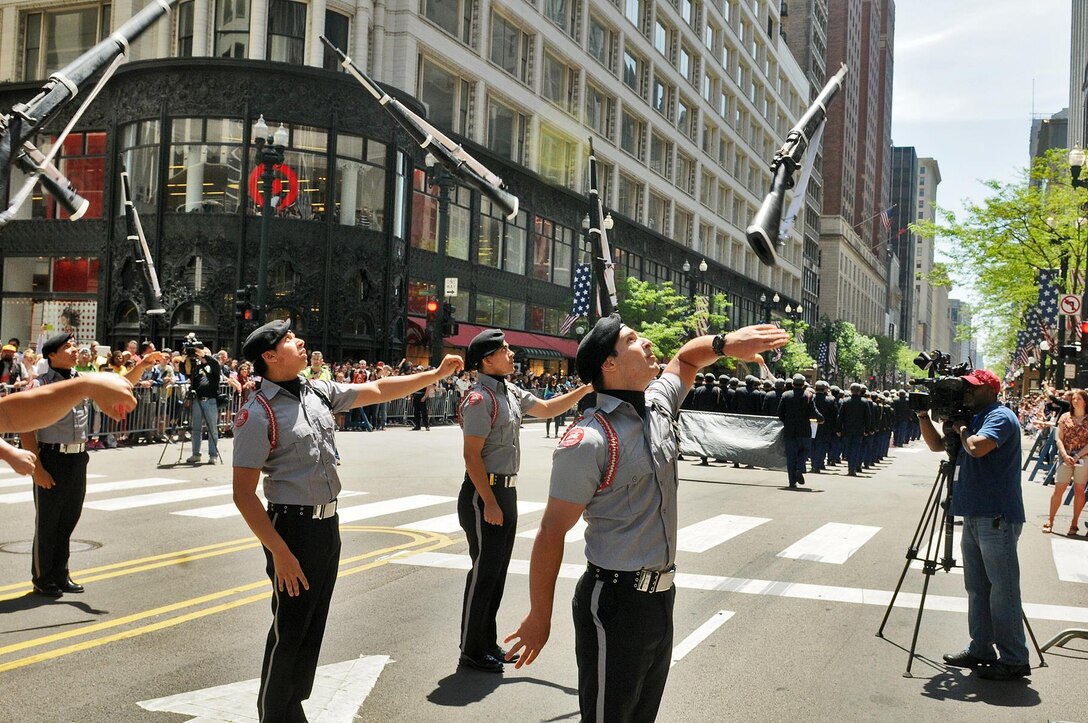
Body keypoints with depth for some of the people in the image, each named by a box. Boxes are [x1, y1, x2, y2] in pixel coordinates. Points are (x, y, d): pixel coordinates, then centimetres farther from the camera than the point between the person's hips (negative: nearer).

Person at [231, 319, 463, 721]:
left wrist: (437, 374, 16)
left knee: (313, 628, 17)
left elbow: (378, 391, 17)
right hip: (294, 527, -7)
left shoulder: (319, 392, 5)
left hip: (328, 523, 7)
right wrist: (280, 553, -22)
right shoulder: (259, 414, -16)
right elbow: (243, 494, -17)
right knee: (289, 631, 3)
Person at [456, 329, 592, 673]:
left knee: (497, 571, 16)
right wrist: (489, 504, -21)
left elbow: (546, 408, 23)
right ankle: (472, 650, 9)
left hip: (506, 490, 10)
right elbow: (472, 455, -20)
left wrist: (585, 390, 12)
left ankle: (488, 643, 27)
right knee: (483, 572, -2)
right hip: (484, 493, -9)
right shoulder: (480, 399, -17)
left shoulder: (510, 393, 10)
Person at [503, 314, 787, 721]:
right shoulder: (590, 440, -20)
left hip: (662, 595, 8)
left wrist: (727, 344, 1)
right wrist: (539, 618, -12)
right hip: (615, 602, -8)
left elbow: (685, 358, 23)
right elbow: (552, 533, -16)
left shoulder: (659, 405, 4)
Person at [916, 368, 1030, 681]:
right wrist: (923, 416, 7)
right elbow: (937, 445, 21)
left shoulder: (1001, 417, -11)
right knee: (976, 587, 14)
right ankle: (980, 649, 22)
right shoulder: (973, 418, 17)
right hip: (974, 516, 10)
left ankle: (1014, 660, 0)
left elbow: (977, 447, -28)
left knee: (1002, 589, -5)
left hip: (997, 518, -10)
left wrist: (962, 430, -9)